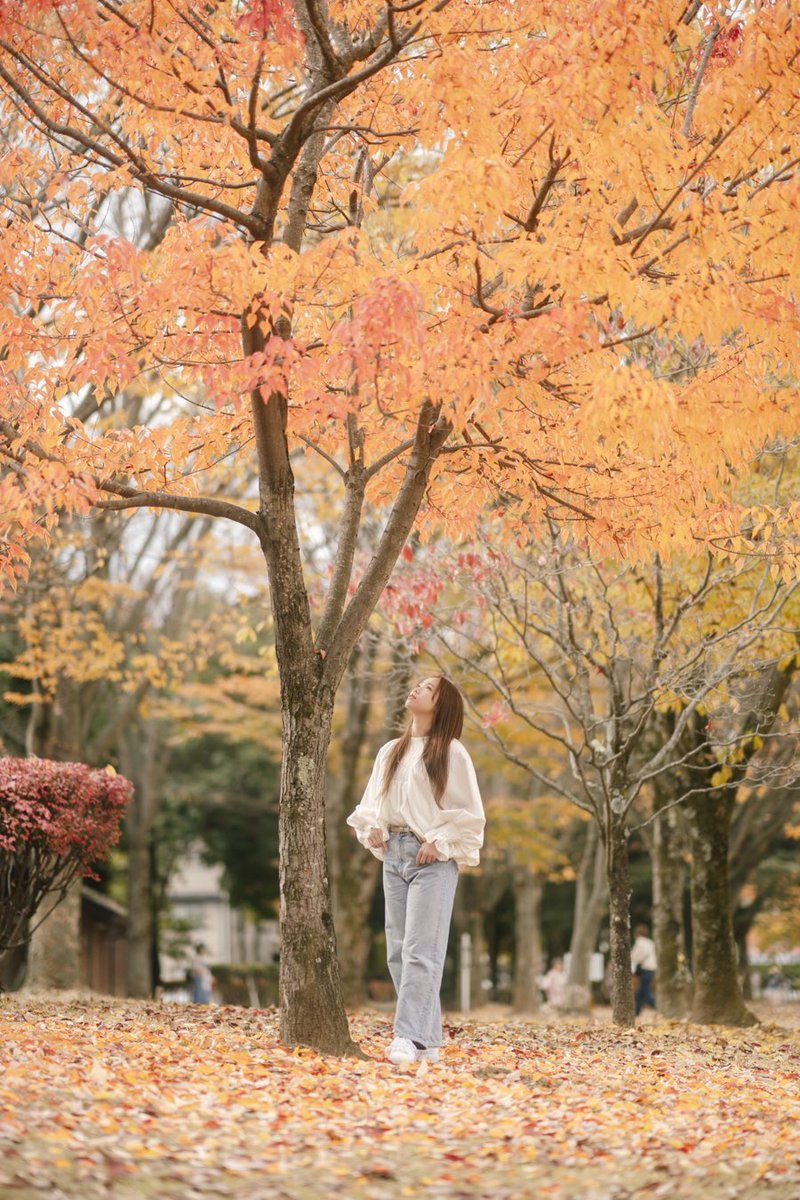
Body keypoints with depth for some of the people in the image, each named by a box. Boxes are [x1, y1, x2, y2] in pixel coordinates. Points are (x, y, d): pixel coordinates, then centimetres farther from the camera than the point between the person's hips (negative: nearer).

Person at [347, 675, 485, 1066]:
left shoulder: (450, 752, -1)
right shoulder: (389, 751, 15)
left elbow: (469, 814, -4)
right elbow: (370, 803, 21)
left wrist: (439, 844, -12)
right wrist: (372, 831, 2)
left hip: (433, 859, -6)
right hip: (393, 855, 6)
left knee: (420, 950, -13)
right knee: (399, 951, 4)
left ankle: (410, 1037, -18)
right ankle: (428, 1038, 8)